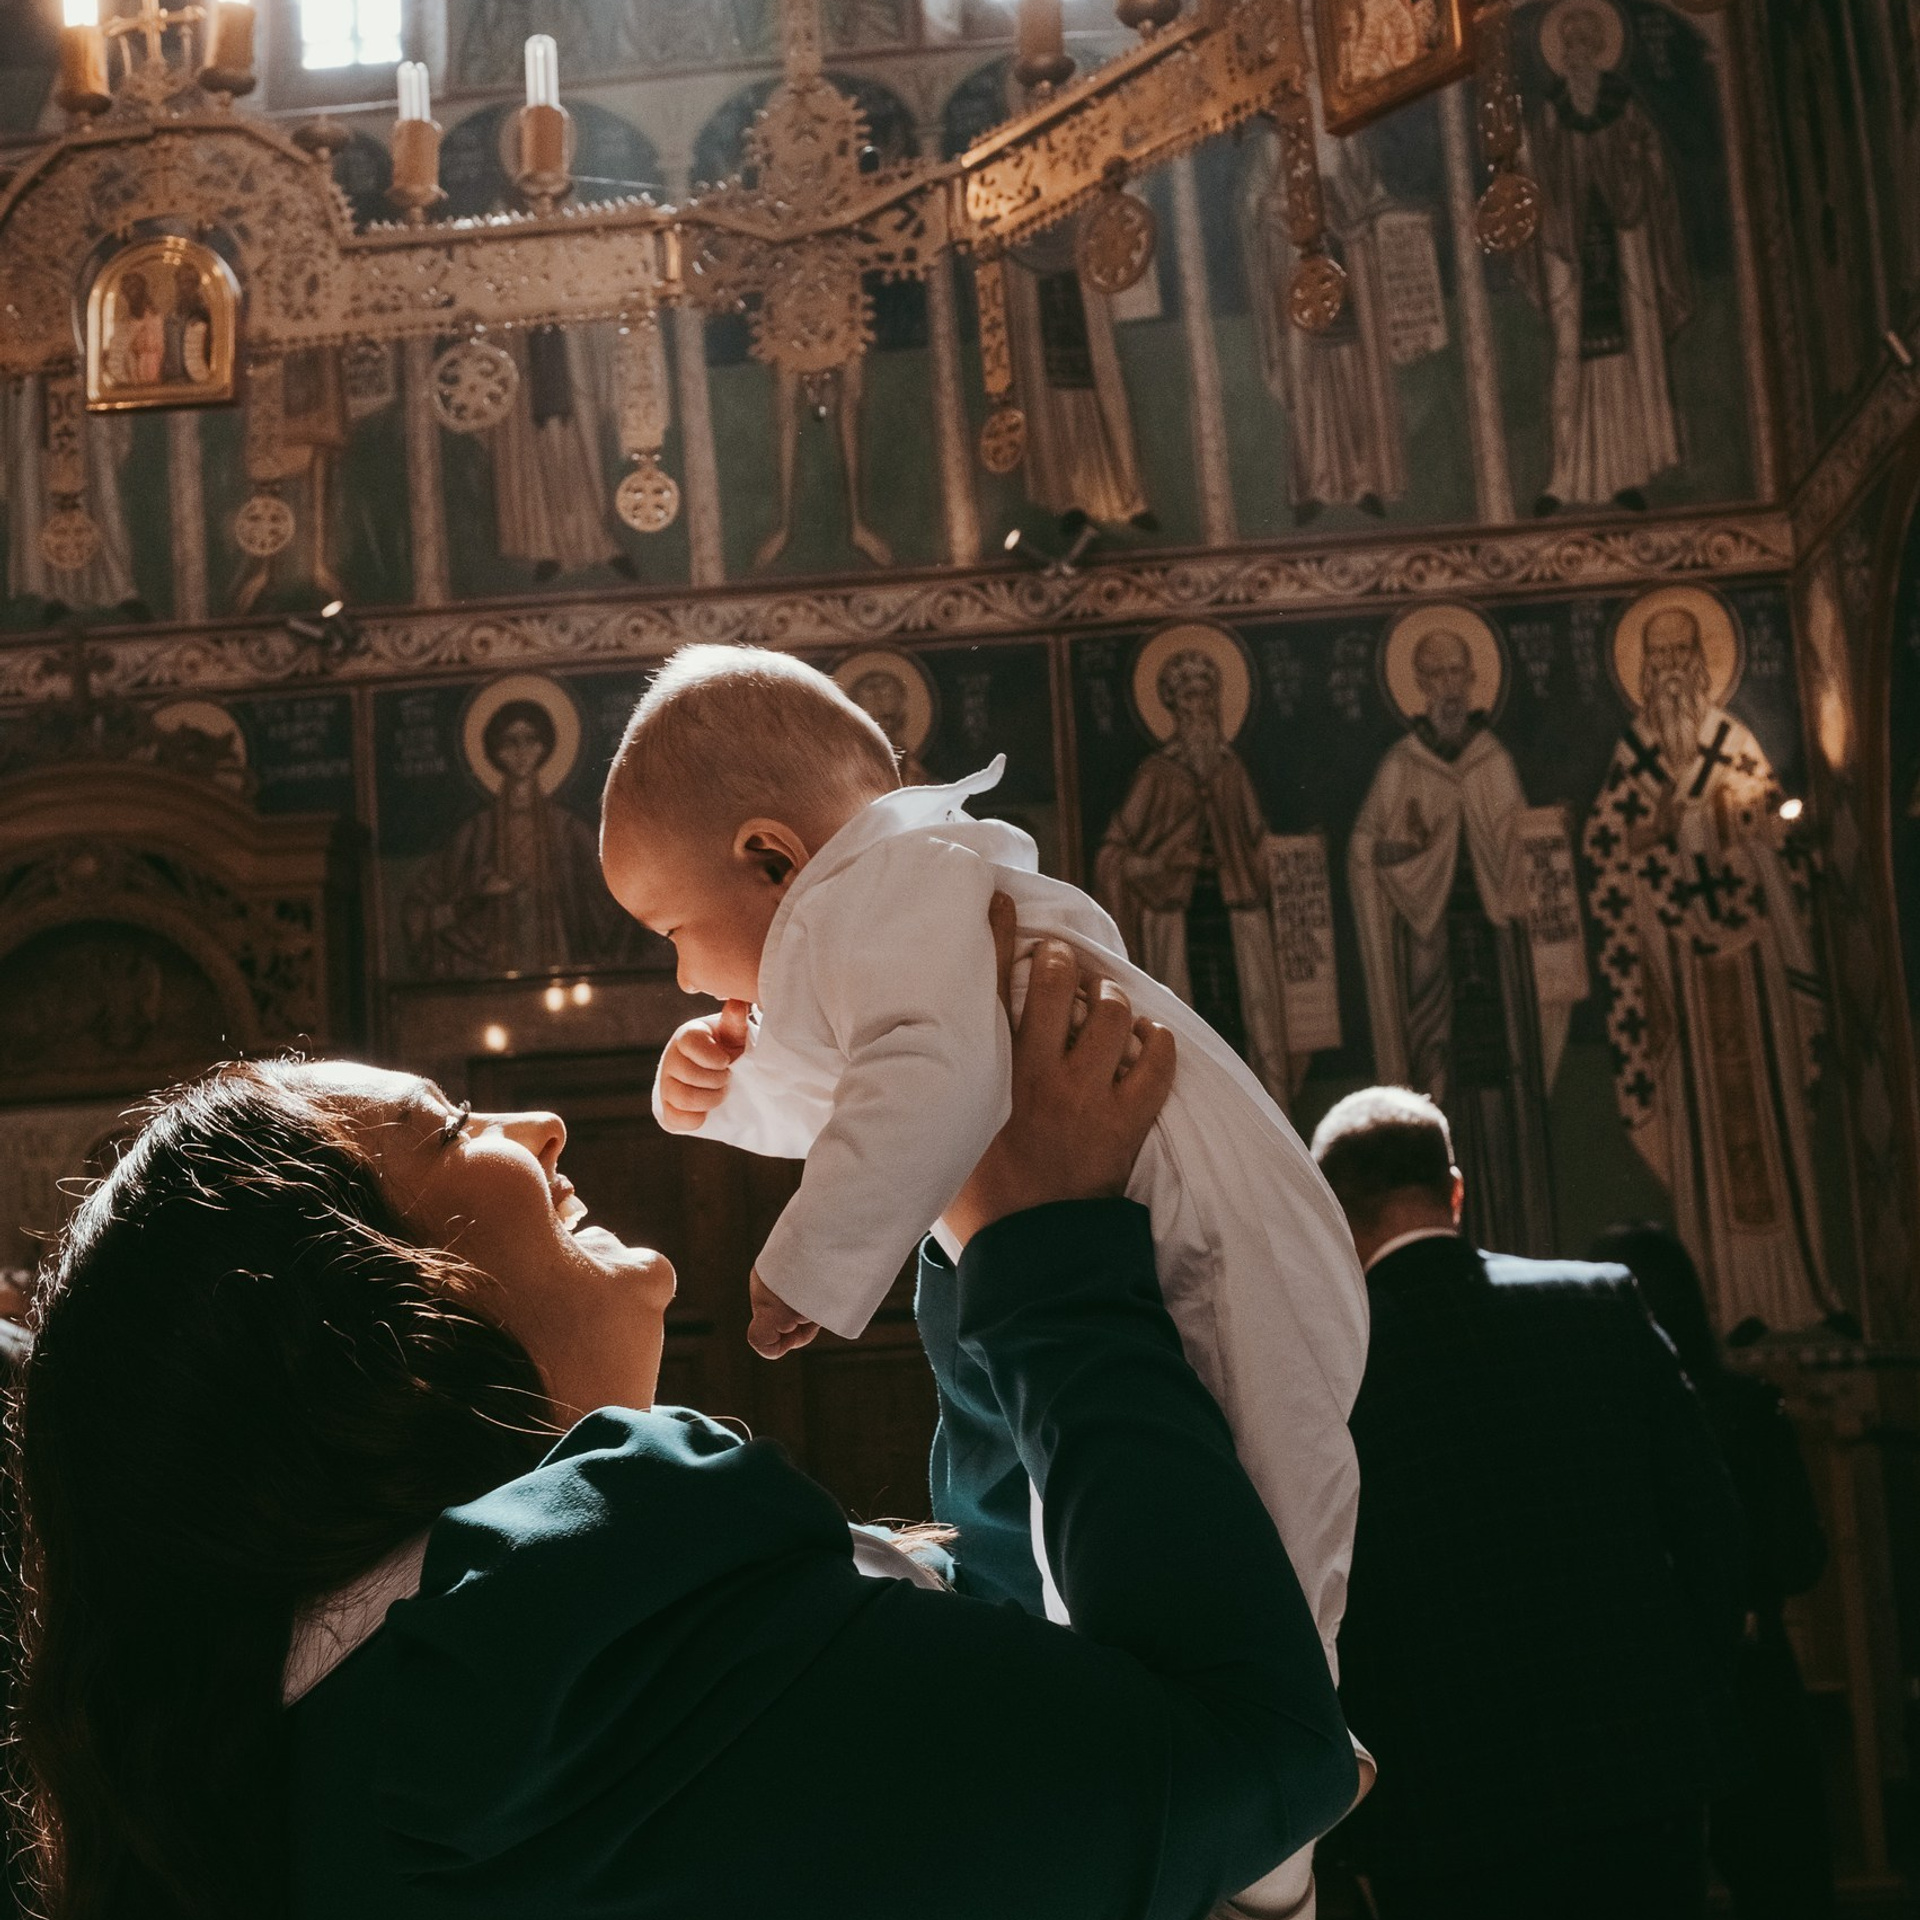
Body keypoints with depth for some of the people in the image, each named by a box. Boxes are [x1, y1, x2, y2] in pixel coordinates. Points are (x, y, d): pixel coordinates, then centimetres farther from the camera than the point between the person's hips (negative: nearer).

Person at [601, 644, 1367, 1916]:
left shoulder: (885, 878, -14)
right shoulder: (914, 885, 19)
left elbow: (942, 1071, -34)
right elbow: (844, 1104, 33)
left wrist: (811, 1265, -26)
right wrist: (727, 1086, 14)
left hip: (1202, 1294, -11)